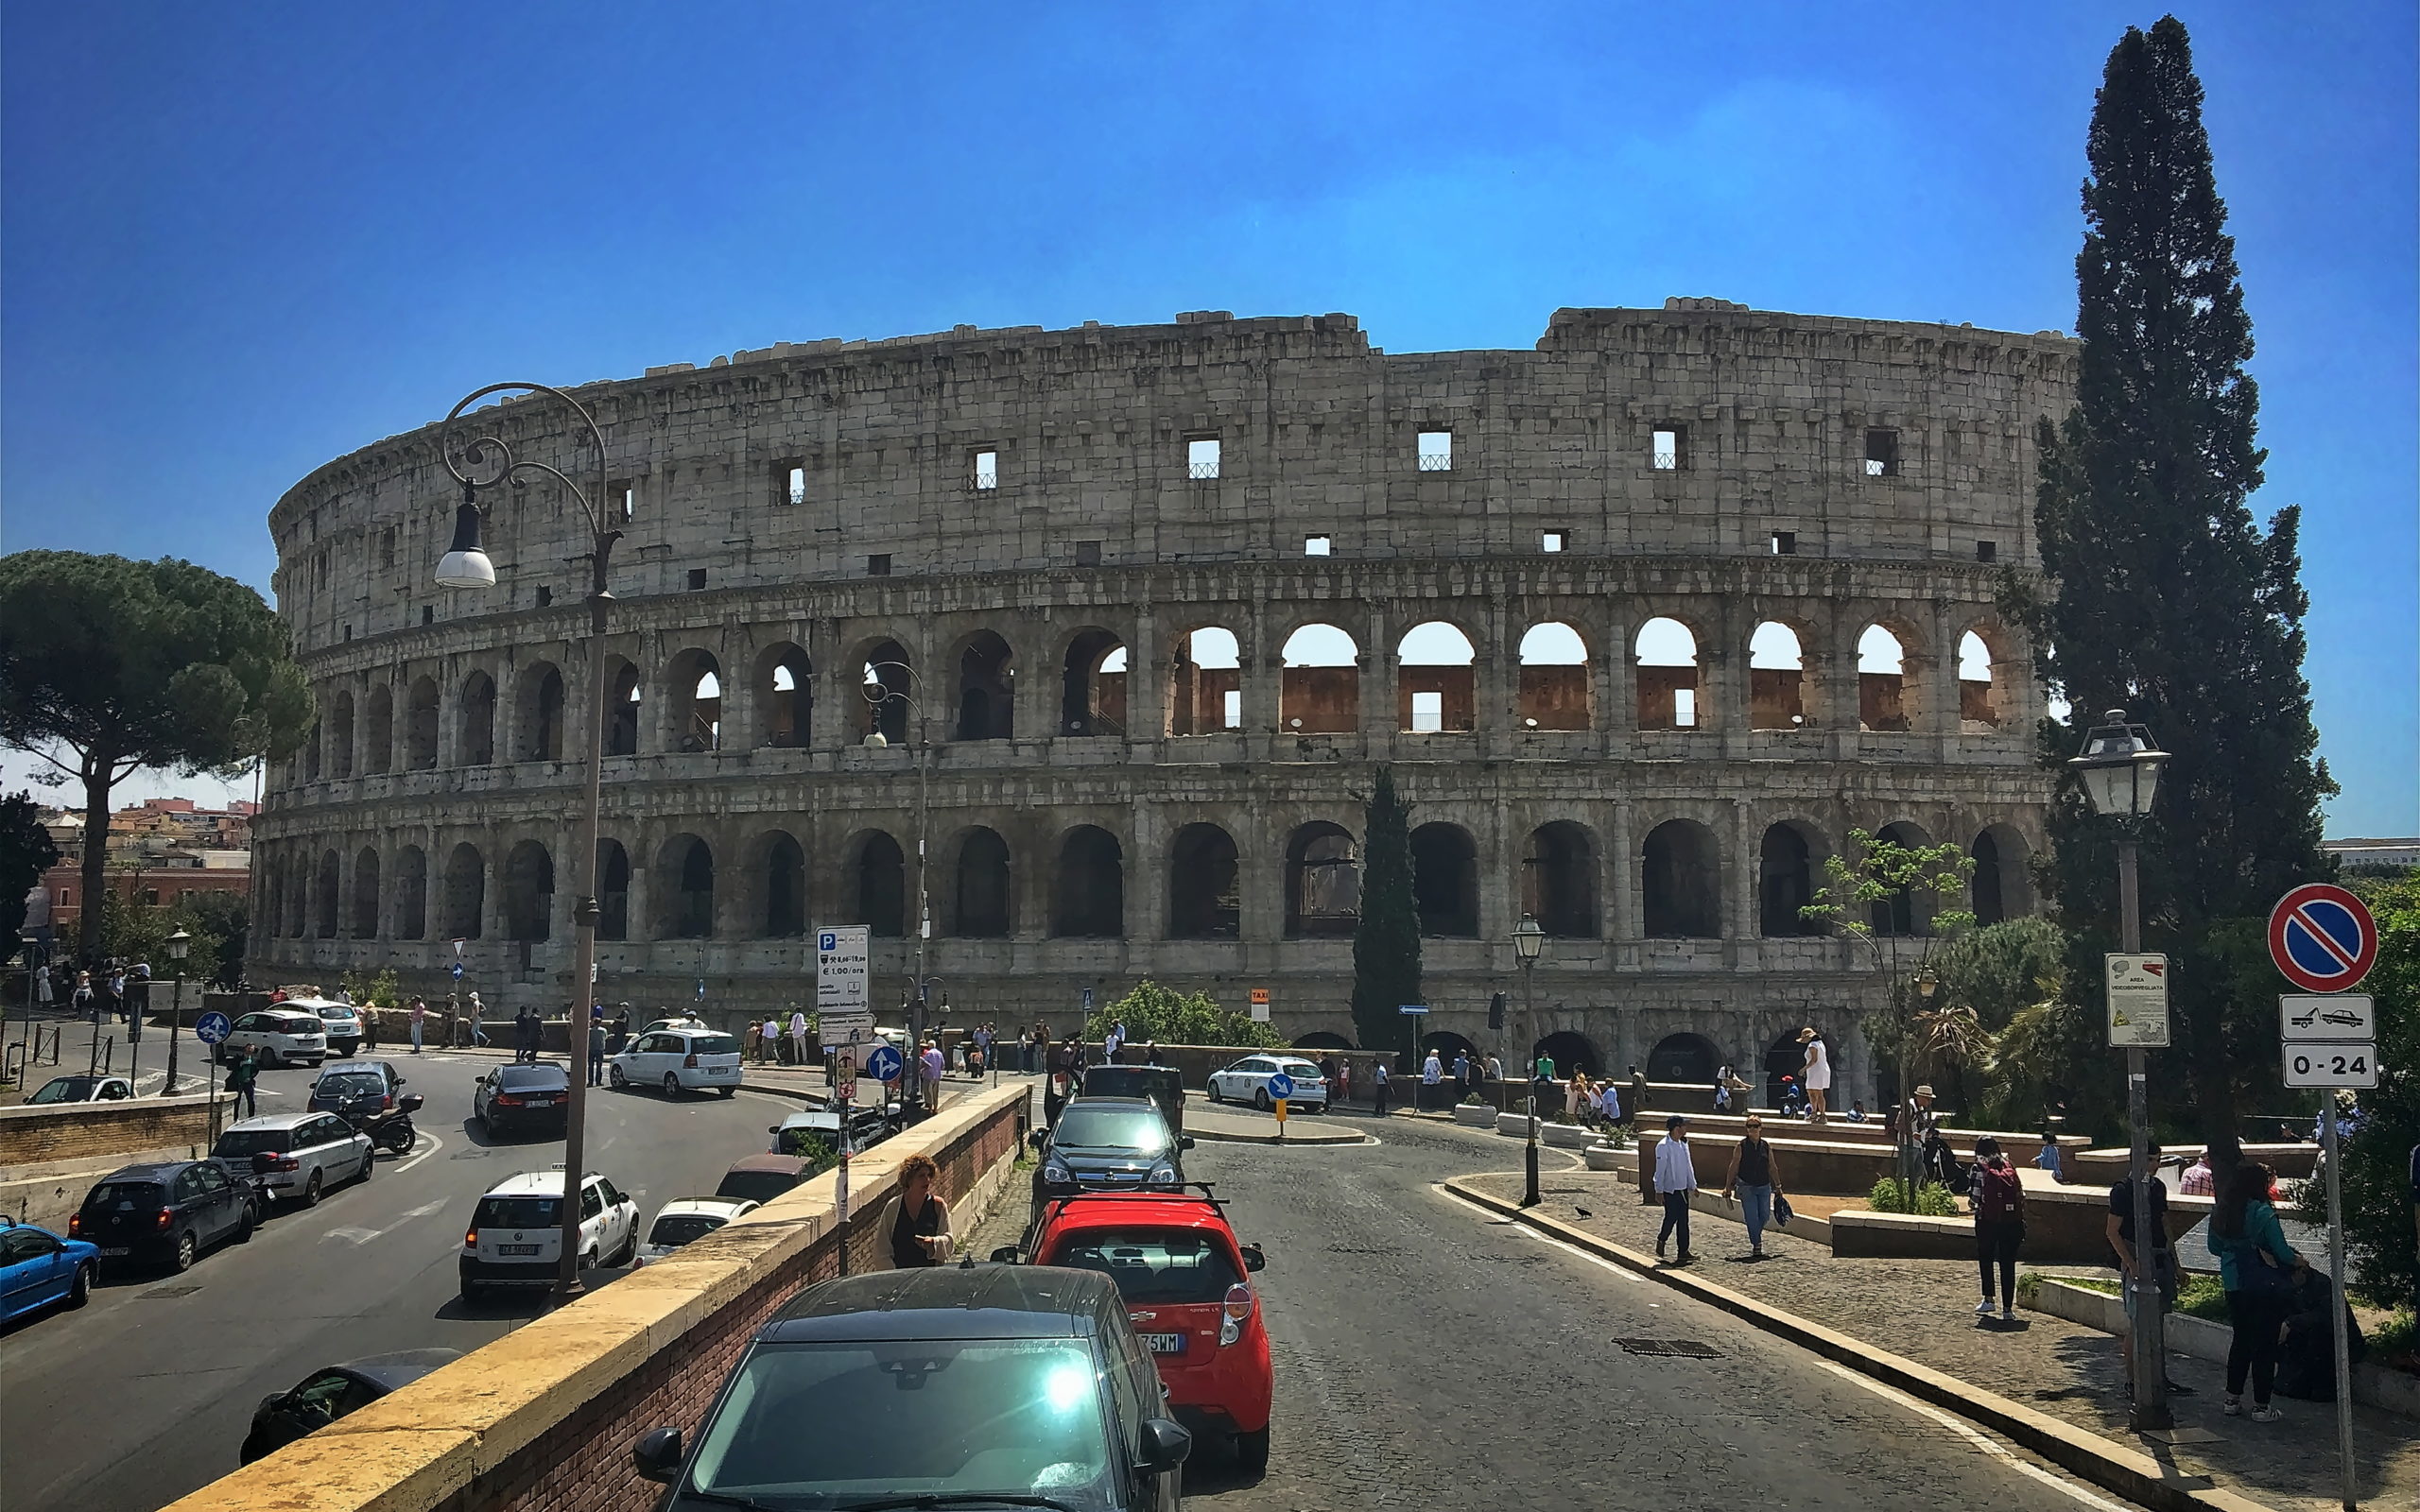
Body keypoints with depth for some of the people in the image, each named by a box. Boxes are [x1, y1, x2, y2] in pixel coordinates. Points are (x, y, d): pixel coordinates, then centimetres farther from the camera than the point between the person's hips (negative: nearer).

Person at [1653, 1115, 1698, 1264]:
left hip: (1683, 1189, 7)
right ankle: (1661, 1240, 22)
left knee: (1683, 1220, 7)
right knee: (1671, 1217, -3)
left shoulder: (1683, 1144, 8)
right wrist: (1659, 1190, -14)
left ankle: (1684, 1252, 11)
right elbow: (1660, 1170, -14)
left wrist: (1693, 1185, 19)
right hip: (1671, 1189, -7)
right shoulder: (1664, 1146, -16)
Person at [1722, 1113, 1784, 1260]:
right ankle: (1756, 1244, 6)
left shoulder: (1766, 1146, 5)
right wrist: (1728, 1188, -5)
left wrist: (1778, 1187, 13)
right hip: (1747, 1187, -3)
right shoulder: (1741, 1146, -5)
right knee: (1752, 1217, -6)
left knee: (1765, 1216, 7)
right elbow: (1733, 1169, -4)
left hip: (1764, 1187, 4)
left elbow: (1773, 1168, 13)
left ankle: (1755, 1236, 33)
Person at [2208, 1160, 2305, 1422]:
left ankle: (2232, 1400, 22)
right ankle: (2261, 1407, 6)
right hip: (2266, 1287, -6)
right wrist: (2300, 1263, 6)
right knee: (2265, 1344, 3)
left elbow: (2214, 1247, 12)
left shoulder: (2220, 1212, 2)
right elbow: (2282, 1252, -14)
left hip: (2234, 1287, 6)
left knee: (2241, 1339, 18)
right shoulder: (2262, 1213, -17)